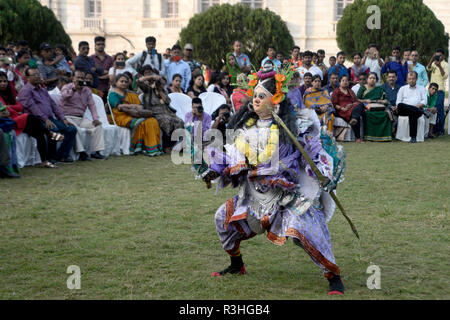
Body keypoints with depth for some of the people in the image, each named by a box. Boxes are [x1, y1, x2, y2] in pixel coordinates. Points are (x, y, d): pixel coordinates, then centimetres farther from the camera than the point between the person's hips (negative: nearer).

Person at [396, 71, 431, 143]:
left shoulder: (422, 89, 21)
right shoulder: (402, 89, 25)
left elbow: (424, 101, 8)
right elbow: (398, 102, 14)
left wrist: (418, 106, -12)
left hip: (417, 109, -2)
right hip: (404, 110, 2)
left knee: (412, 113, -39)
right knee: (400, 106, -35)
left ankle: (413, 137, -41)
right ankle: (423, 111, -33)